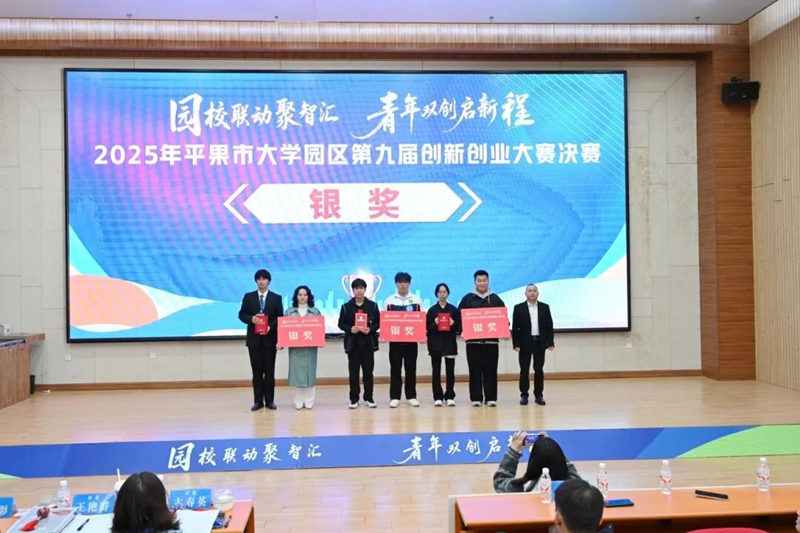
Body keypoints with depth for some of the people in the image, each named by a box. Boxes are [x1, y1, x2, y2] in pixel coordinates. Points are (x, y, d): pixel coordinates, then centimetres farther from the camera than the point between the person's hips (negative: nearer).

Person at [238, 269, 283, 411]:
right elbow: (242, 314, 3)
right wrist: (251, 319, -17)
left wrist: (271, 326, -18)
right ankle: (258, 400, 10)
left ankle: (269, 400, 10)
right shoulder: (248, 297, 7)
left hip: (270, 338, -1)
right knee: (257, 370, 4)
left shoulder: (276, 298, 5)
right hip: (254, 338, 1)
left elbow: (280, 318, 0)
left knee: (269, 370, 3)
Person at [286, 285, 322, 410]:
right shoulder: (289, 312, 6)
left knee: (310, 372, 2)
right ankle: (298, 402, 9)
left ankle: (309, 401, 11)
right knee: (296, 372, 1)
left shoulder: (315, 311, 5)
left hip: (310, 347, 0)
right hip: (295, 347, 0)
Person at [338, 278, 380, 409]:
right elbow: (341, 324, 3)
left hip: (368, 343, 1)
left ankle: (368, 398, 15)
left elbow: (378, 322, 4)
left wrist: (370, 329, -14)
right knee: (353, 372, 2)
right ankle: (354, 399, 9)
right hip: (352, 343, 0)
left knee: (368, 371, 6)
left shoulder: (373, 305, 4)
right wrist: (350, 329, -15)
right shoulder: (346, 306, 3)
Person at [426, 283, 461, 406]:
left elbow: (459, 327, 4)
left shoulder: (454, 309, 5)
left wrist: (453, 324, -16)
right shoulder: (432, 310, 3)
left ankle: (450, 396, 10)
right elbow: (427, 328, 1)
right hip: (435, 344, 0)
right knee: (436, 371, 1)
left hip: (450, 343, 0)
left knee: (450, 371, 2)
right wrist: (434, 324, -18)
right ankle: (438, 397, 7)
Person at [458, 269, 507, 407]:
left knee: (491, 370, 1)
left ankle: (491, 398, 7)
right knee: (475, 370, 1)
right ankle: (476, 398, 8)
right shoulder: (467, 298, 6)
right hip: (473, 340, -1)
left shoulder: (495, 299, 10)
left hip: (491, 340, 1)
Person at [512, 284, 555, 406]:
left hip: (540, 343, 2)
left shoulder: (545, 307, 6)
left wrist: (550, 342, -1)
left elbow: (549, 326, 6)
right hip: (525, 343, -2)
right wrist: (516, 344, -10)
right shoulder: (519, 308, 0)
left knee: (539, 370, 6)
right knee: (524, 370, 3)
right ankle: (524, 395, 10)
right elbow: (515, 328, -3)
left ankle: (539, 395, 13)